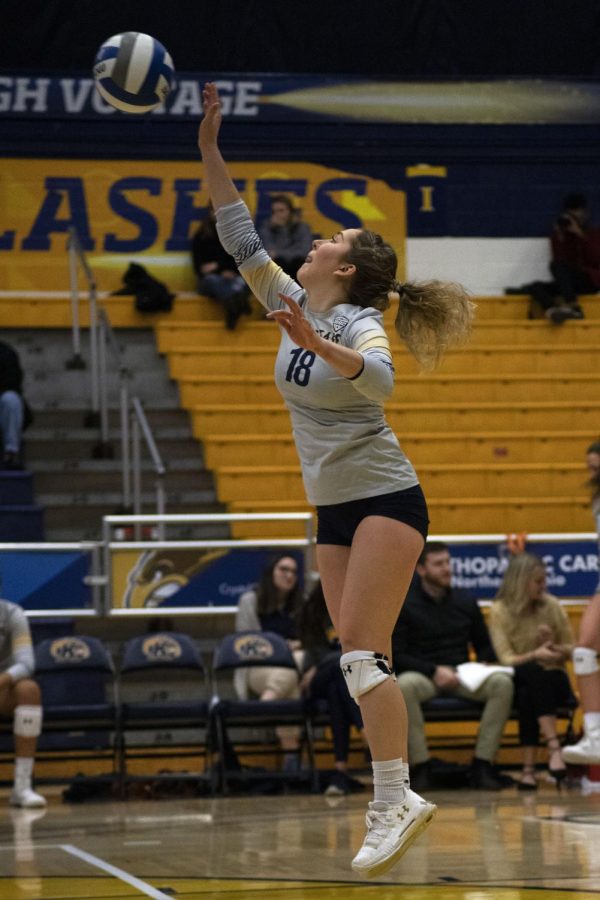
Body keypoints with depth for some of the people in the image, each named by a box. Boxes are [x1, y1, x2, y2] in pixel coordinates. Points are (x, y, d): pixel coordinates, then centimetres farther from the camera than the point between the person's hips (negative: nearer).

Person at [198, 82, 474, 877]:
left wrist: (321, 347, -51)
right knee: (361, 662, 3)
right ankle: (398, 799, 6)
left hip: (385, 500, -8)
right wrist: (210, 149, 5)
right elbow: (240, 237, 10)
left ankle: (395, 801, -18)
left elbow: (378, 380, -36)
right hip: (334, 508, 8)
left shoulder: (358, 324, -14)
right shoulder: (292, 306, 7)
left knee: (360, 651, -17)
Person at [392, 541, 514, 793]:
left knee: (502, 682, -27)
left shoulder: (466, 601, 13)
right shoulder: (404, 605, 2)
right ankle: (421, 768, -30)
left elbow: (484, 645, 19)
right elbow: (397, 655, -5)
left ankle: (482, 765, -25)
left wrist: (485, 665, -4)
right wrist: (434, 671, -16)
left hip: (462, 676, 3)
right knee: (404, 685, -39)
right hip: (423, 676, -3)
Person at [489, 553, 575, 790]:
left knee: (528, 695, -35)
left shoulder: (551, 606, 2)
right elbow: (506, 659, -10)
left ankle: (529, 768, -43)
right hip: (518, 681, -1)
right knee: (533, 671, -37)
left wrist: (553, 648, -12)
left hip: (553, 681, 1)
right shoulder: (500, 610, -4)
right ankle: (553, 747, -48)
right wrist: (534, 655, -28)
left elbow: (571, 650, 10)